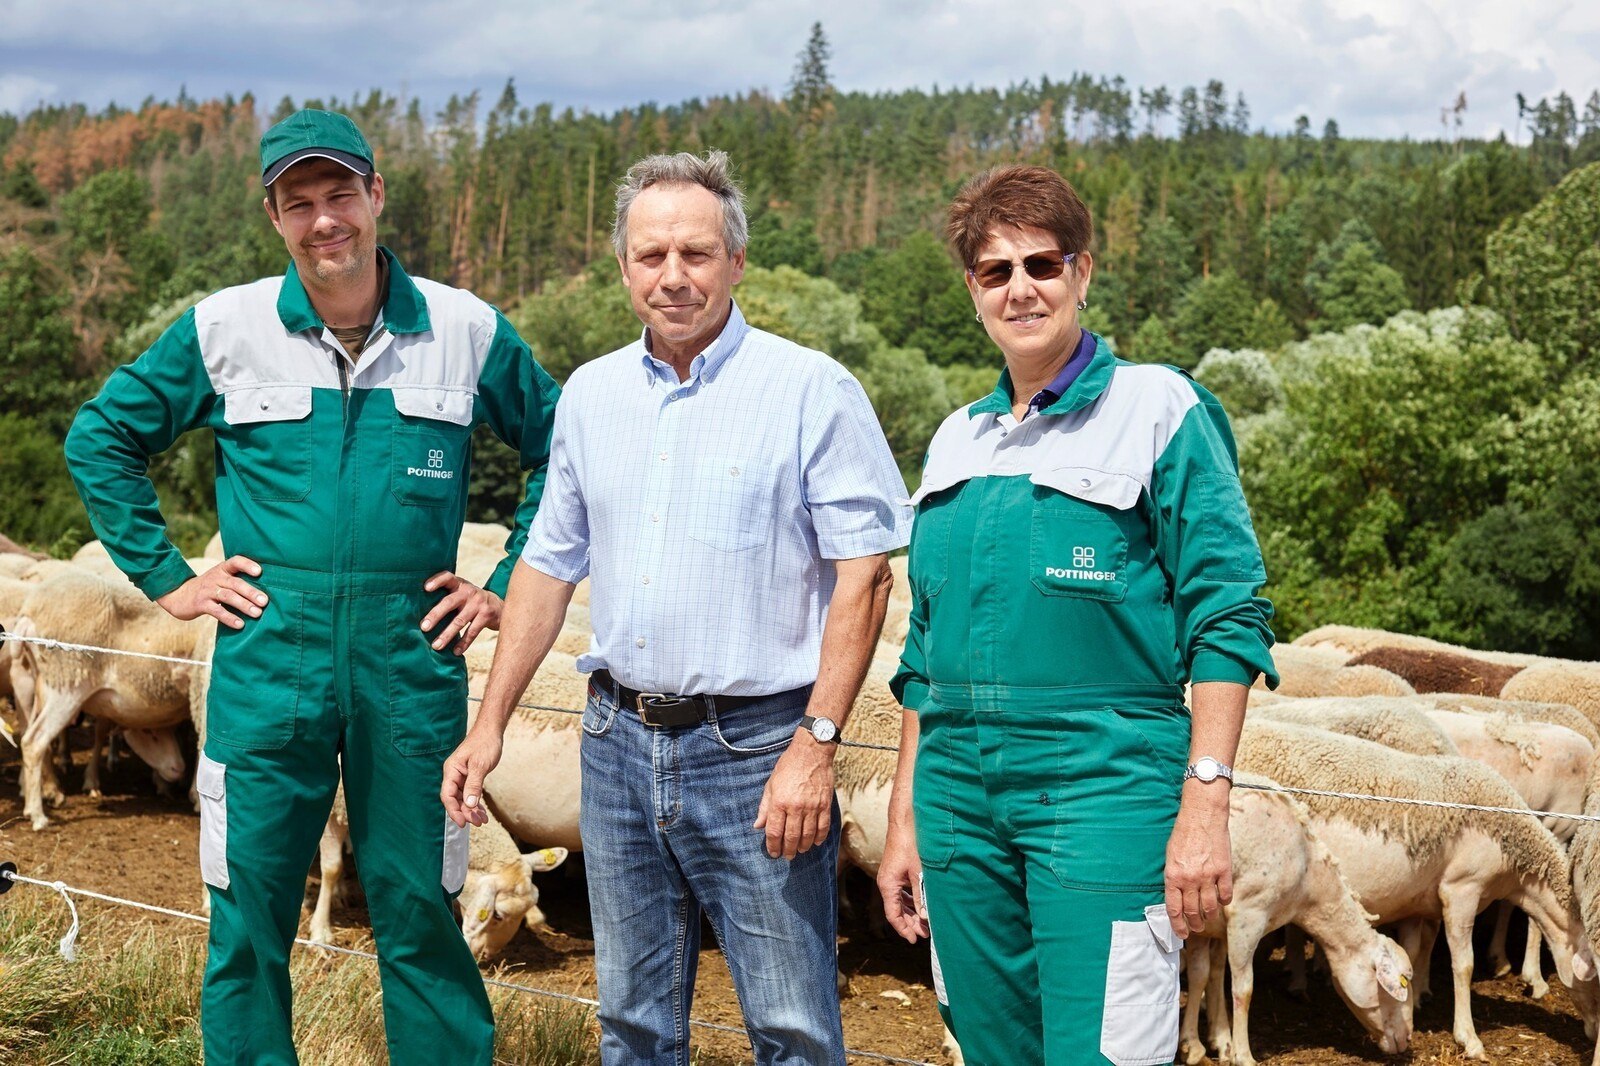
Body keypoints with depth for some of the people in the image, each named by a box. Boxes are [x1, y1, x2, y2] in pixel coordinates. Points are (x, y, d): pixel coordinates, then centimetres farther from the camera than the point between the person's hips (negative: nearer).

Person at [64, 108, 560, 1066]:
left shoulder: (468, 331, 1)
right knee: (248, 916, 6)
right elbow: (102, 439, 11)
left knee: (421, 915, 7)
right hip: (267, 664, 0)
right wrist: (166, 579, 5)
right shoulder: (223, 329, 1)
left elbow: (562, 453, 12)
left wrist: (508, 586, 5)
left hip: (414, 664, 0)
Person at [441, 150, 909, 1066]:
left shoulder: (812, 391, -8)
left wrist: (816, 745, -16)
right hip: (619, 740, 5)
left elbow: (864, 572, -10)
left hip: (755, 746, -5)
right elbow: (549, 565, 16)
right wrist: (490, 725, 12)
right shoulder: (591, 394, 9)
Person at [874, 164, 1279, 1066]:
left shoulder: (1158, 410, -2)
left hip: (1103, 788, -5)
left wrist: (1204, 804, -16)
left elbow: (1226, 619, -8)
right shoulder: (957, 441, 14)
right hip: (958, 790, 6)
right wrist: (906, 819, 16)